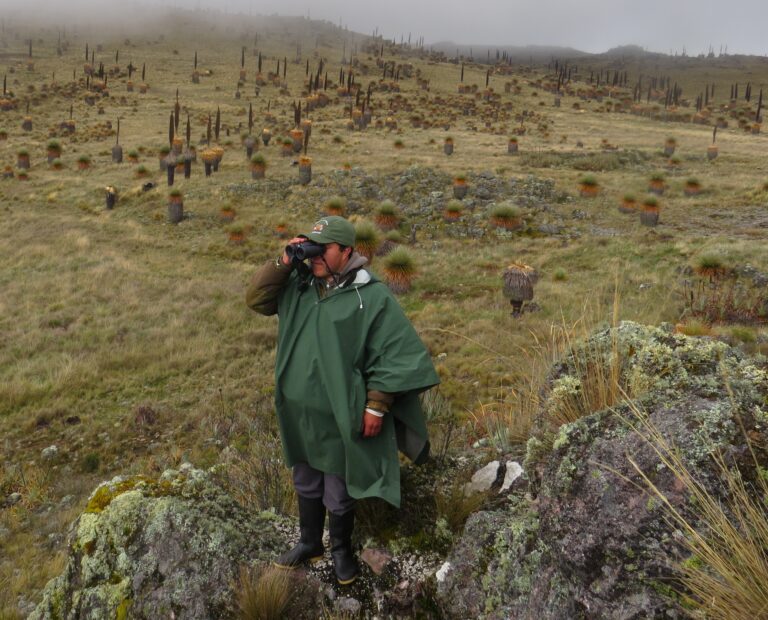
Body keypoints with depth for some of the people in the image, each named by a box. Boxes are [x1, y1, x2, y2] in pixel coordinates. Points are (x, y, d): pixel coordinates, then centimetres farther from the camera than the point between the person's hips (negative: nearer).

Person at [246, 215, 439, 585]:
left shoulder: (372, 296, -15)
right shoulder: (297, 284, 1)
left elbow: (394, 355, -14)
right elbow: (256, 299, 3)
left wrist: (376, 405, -15)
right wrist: (284, 262, -11)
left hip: (340, 418, -5)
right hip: (299, 414, 5)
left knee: (338, 495, 13)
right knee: (306, 485, 23)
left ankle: (341, 550, 39)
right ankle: (309, 544, 45)